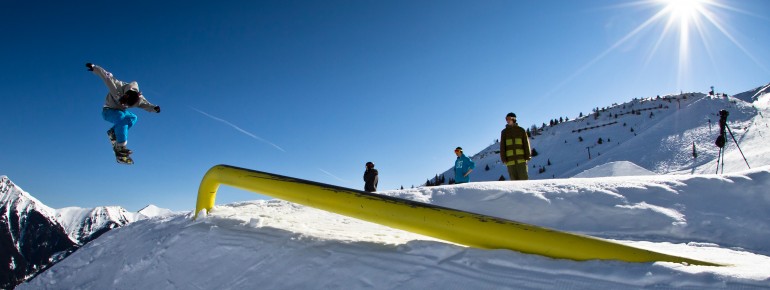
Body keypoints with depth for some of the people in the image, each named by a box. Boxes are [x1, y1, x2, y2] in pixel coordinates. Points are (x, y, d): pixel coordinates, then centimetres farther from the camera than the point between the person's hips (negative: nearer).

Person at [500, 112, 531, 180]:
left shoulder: (521, 130, 8)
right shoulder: (504, 132, 11)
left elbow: (526, 143, 6)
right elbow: (502, 146, 9)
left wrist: (527, 156, -2)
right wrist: (503, 158, -1)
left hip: (521, 159, -1)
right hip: (510, 160, 1)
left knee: (523, 177, -5)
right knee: (514, 179, 1)